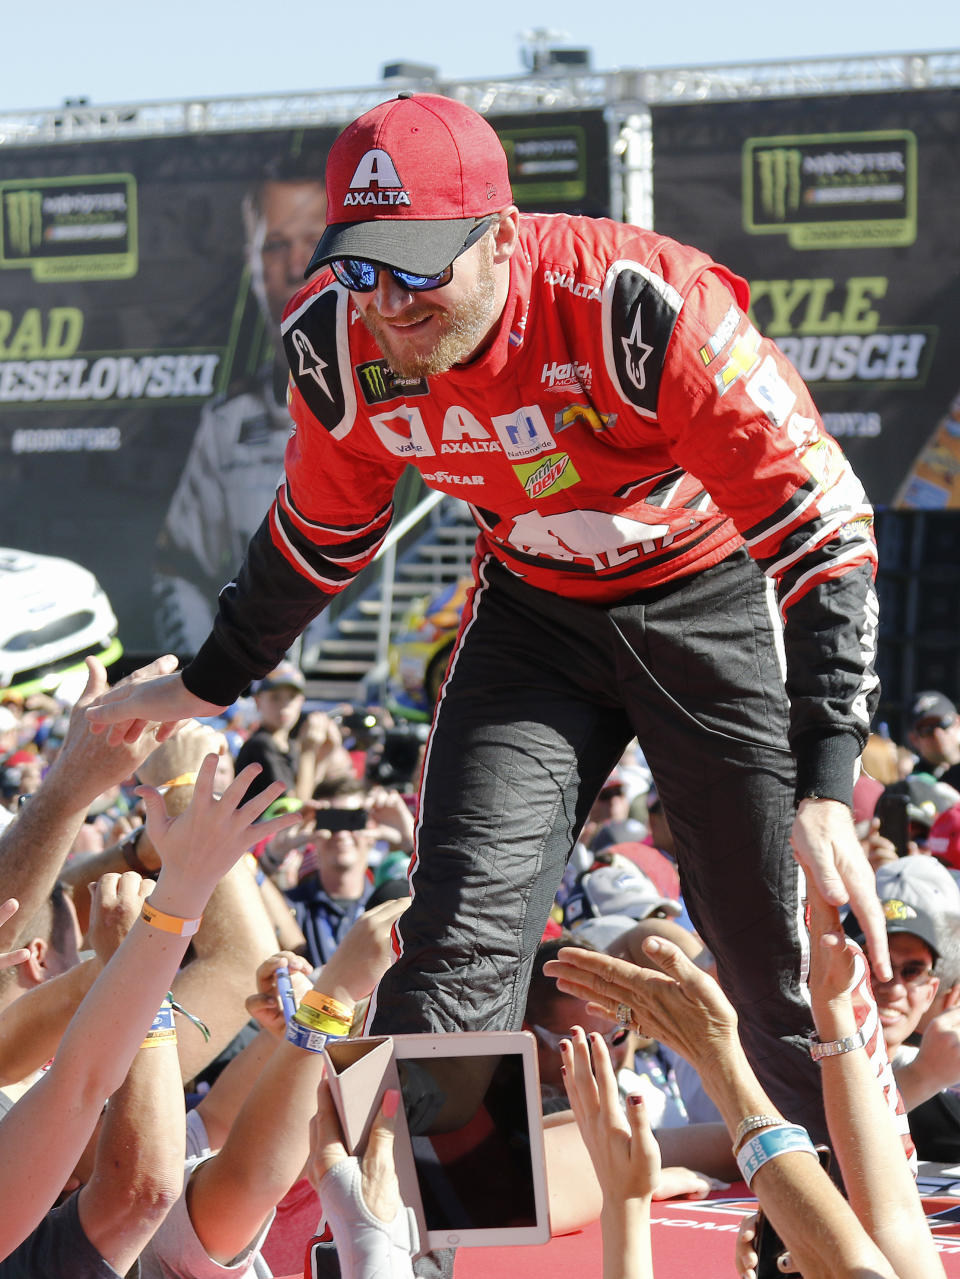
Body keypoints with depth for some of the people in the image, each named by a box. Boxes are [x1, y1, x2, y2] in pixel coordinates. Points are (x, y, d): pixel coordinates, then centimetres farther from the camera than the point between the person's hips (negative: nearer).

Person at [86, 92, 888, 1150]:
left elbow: (821, 528, -30)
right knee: (464, 921, -10)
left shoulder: (640, 307, -34)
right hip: (533, 604, 4)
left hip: (711, 595, -4)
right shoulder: (337, 341, -17)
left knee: (781, 952, -2)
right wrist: (205, 684, 18)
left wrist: (824, 792, -36)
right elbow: (322, 529, 6)